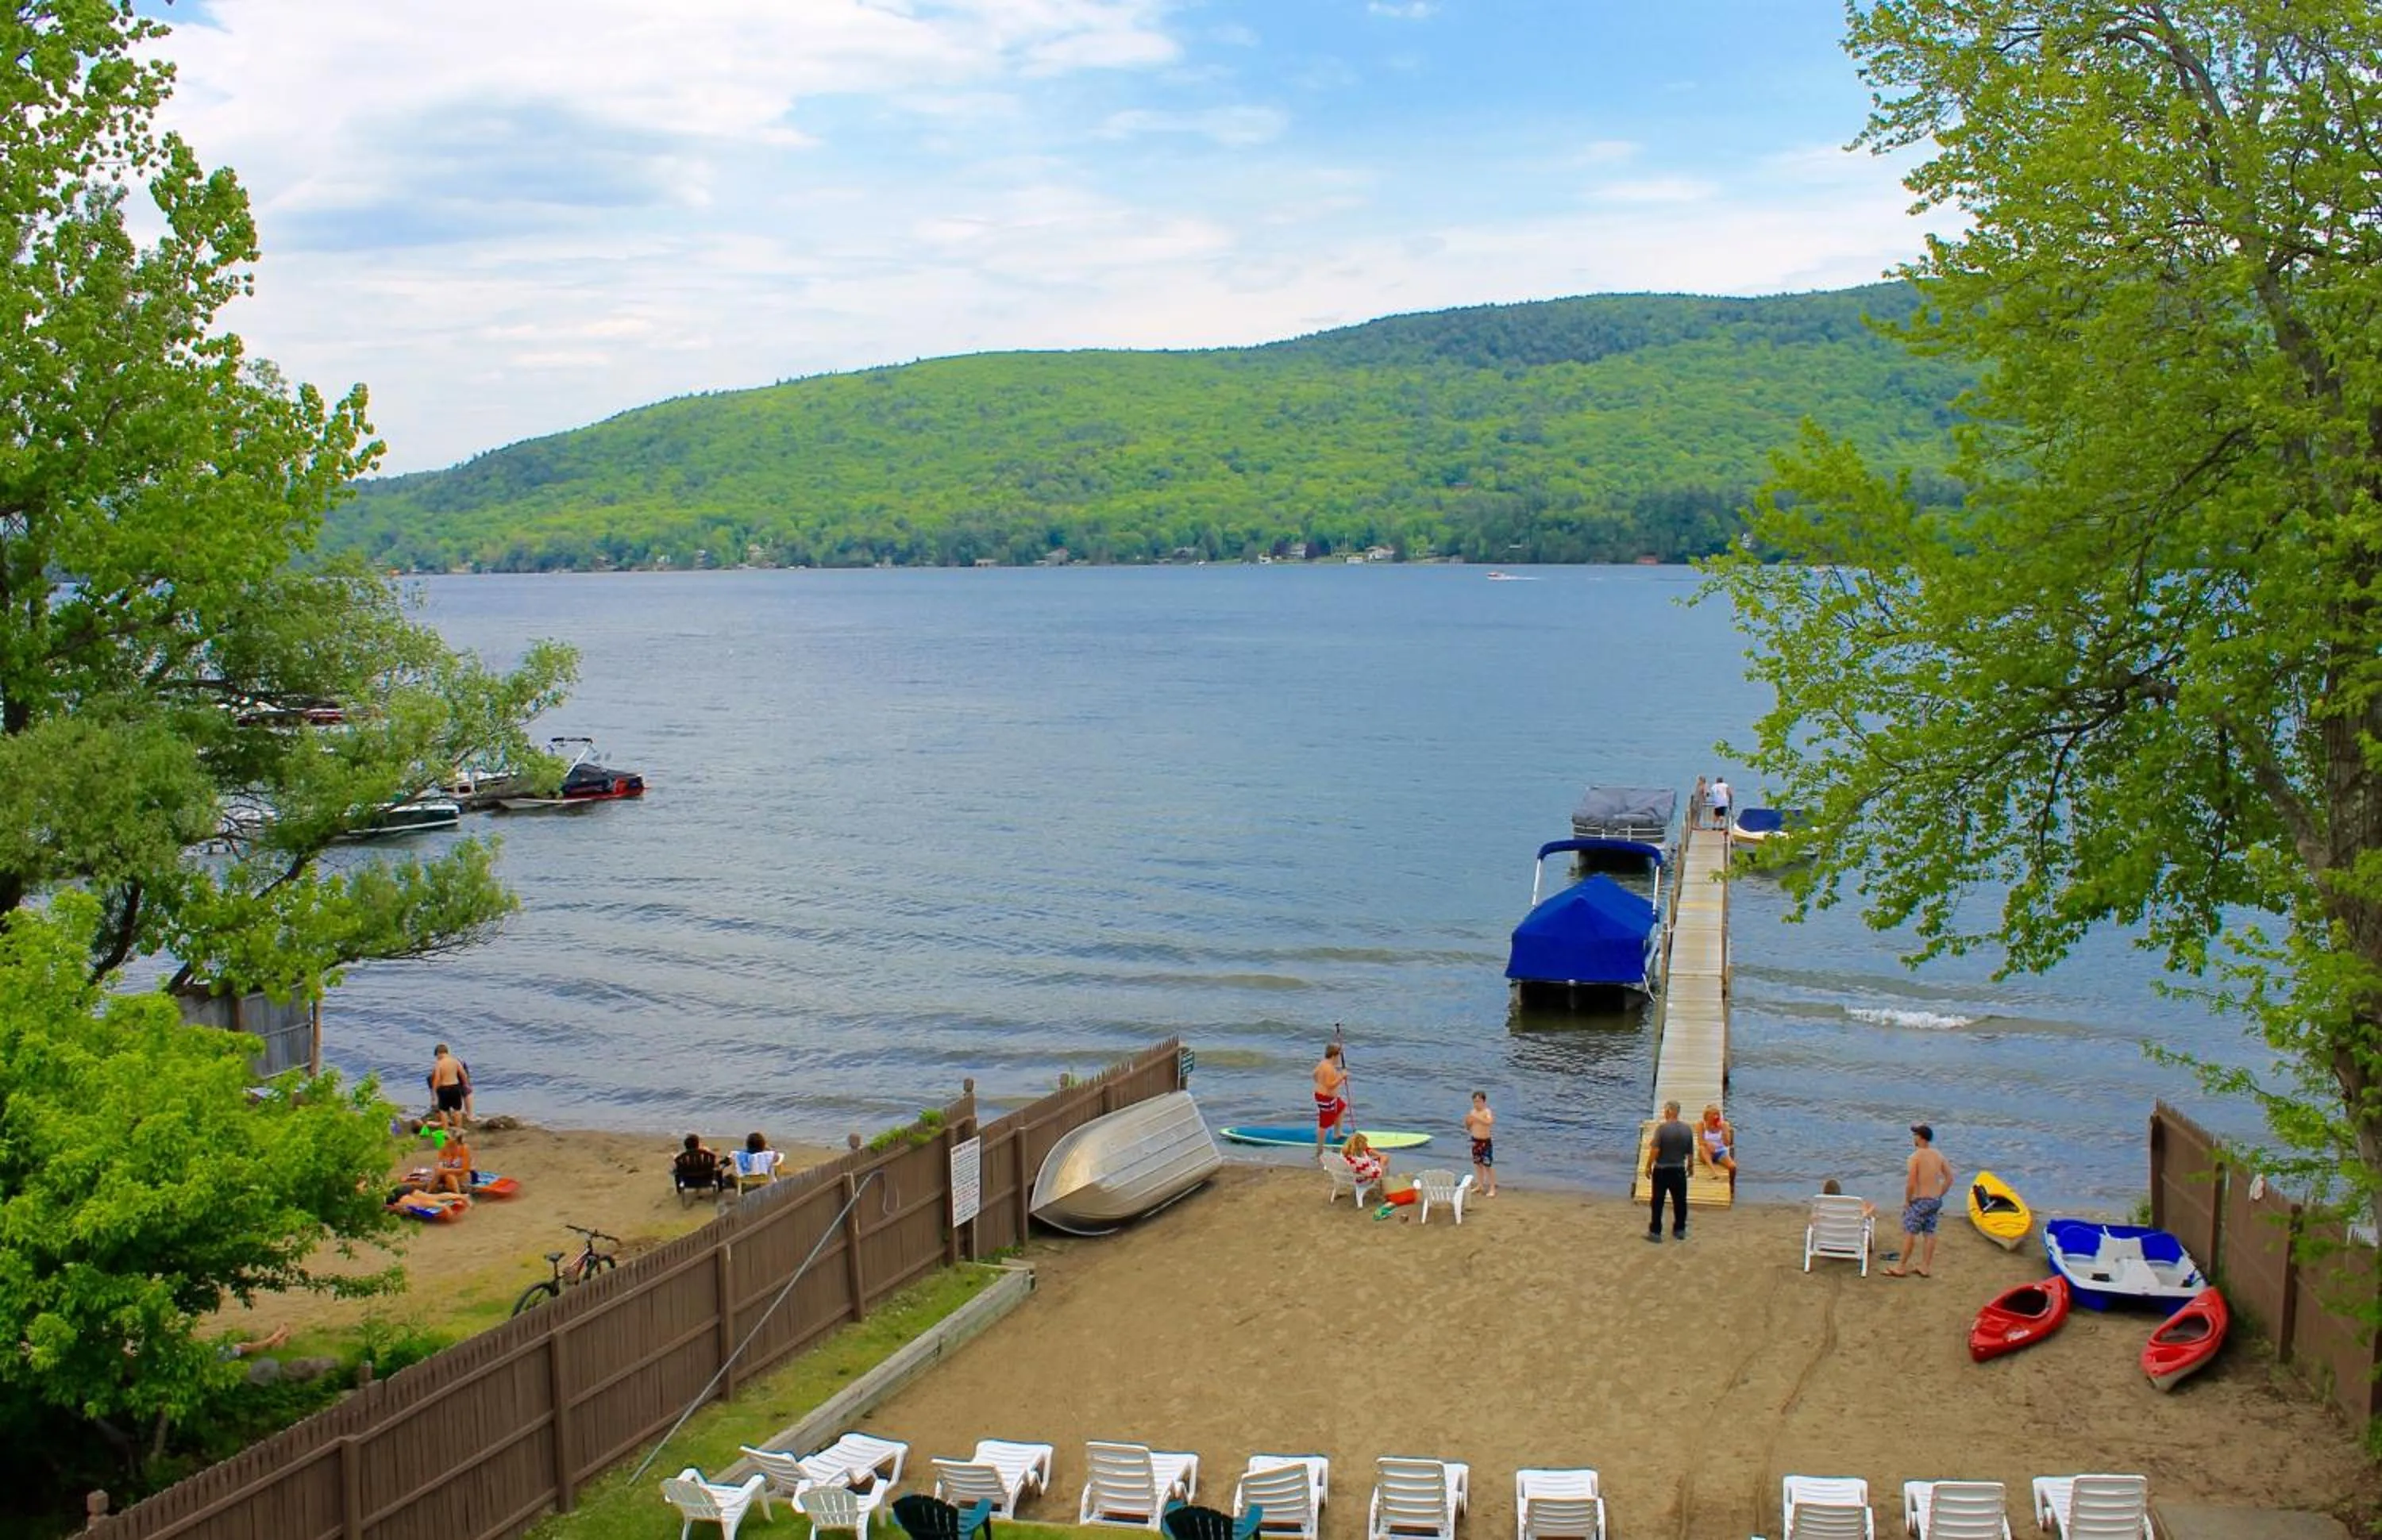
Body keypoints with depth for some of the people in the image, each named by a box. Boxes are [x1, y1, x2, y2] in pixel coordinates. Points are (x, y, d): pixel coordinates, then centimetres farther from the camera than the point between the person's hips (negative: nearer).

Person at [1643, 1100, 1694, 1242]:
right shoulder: (1687, 1129, -1)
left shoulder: (1662, 1127, -15)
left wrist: (1648, 1166, -9)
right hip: (1679, 1170, 4)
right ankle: (1680, 1230, 21)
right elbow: (1691, 1153, 5)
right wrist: (1690, 1167, 21)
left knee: (1658, 1202, 4)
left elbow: (1655, 1150, -19)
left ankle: (1655, 1232, 6)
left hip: (1661, 1170, -4)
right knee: (1680, 1201, 13)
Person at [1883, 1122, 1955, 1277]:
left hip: (1920, 1201, -7)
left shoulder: (1916, 1156, -17)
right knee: (1929, 1233, 12)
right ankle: (1926, 1268, 17)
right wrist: (1939, 1196, 14)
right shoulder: (1938, 1155, 5)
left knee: (1910, 1233, 3)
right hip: (1935, 1201, 7)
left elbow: (1911, 1183, -20)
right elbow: (1949, 1179, 9)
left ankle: (1901, 1267, 10)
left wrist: (1907, 1201, -7)